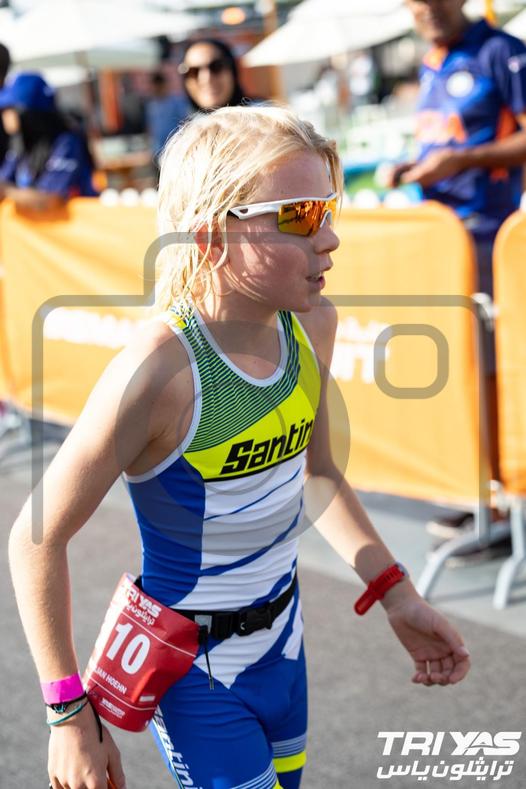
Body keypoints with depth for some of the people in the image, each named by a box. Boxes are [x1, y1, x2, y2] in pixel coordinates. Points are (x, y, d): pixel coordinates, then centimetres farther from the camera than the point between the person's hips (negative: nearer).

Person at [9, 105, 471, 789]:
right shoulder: (159, 371, -29)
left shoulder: (312, 326, -8)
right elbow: (37, 539, -21)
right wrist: (72, 717, -16)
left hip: (282, 642, 7)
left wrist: (397, 595, 4)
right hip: (194, 673, -7)